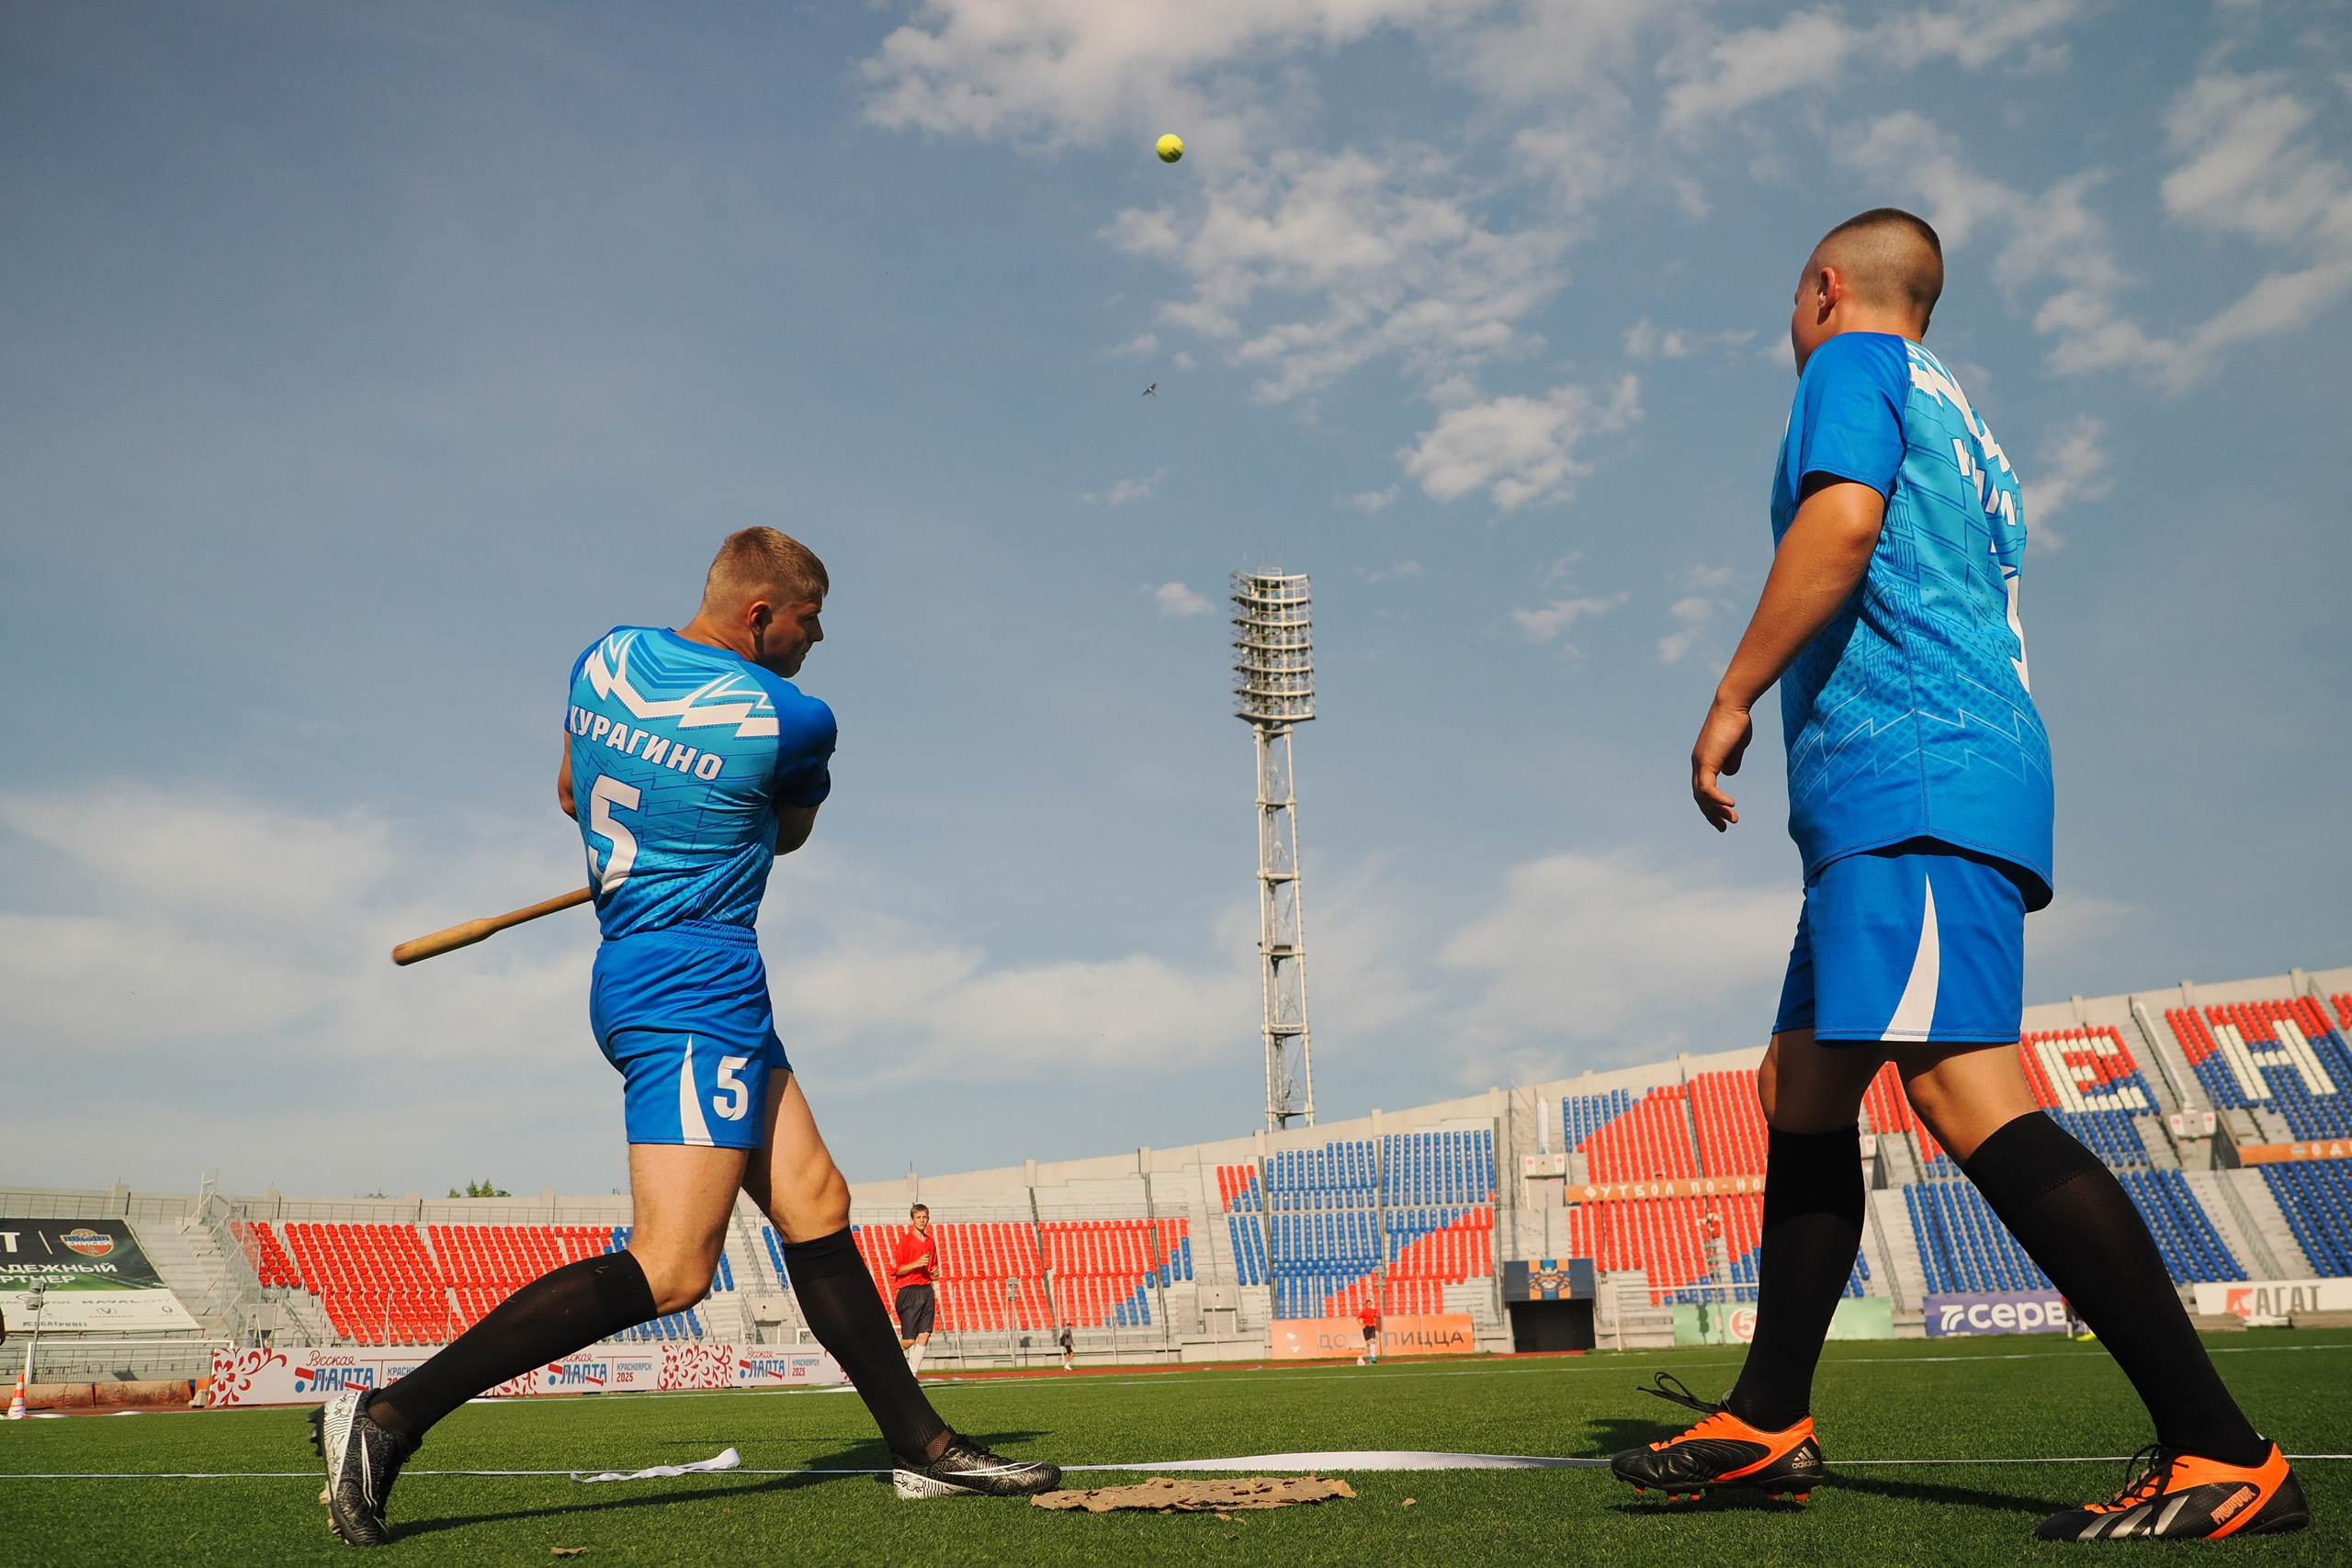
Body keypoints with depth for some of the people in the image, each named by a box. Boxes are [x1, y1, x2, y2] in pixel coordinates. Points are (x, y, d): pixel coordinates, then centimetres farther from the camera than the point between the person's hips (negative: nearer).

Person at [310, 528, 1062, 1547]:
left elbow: (572, 797, 25)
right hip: (700, 988, -10)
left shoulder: (603, 660, 9)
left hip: (629, 969, 10)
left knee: (815, 1205, 10)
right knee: (670, 1269, -13)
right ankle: (389, 1416, -12)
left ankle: (921, 1444, 14)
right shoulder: (793, 722, -11)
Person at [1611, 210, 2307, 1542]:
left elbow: (1843, 524, -16)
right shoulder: (1956, 413, 29)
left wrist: (1732, 700, -12)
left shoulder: (1856, 363, 2)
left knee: (1964, 1089, -19)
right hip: (1907, 807, 10)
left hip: (1910, 780, -10)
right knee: (1800, 1090, 10)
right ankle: (1770, 1422, 15)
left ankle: (2223, 1453, -17)